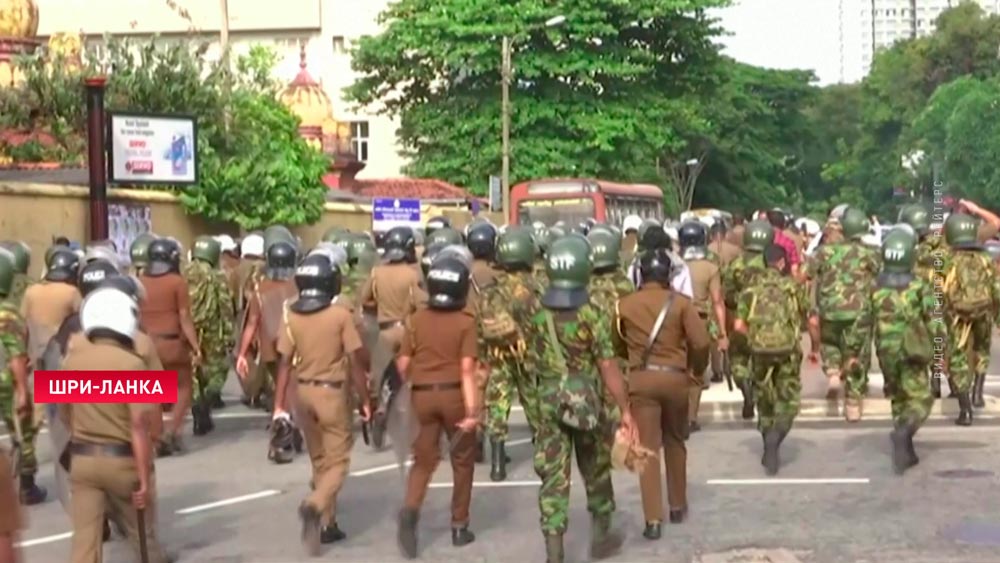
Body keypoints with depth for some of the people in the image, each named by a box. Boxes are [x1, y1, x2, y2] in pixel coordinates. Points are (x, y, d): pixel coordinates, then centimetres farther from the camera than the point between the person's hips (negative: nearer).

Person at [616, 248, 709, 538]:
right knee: (675, 442, 20)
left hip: (640, 378, 0)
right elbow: (700, 342, -10)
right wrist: (697, 367, 7)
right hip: (675, 377, 0)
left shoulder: (625, 304, -1)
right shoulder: (681, 303, -5)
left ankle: (653, 520, -5)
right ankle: (677, 506, 31)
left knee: (647, 447, 0)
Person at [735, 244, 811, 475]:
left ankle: (770, 451, 24)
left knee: (765, 399, 18)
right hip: (787, 348, -2)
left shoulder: (752, 289, 7)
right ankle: (774, 437, -19)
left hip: (760, 349, 2)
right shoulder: (794, 287, 3)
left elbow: (739, 325, 2)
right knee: (788, 401, 7)